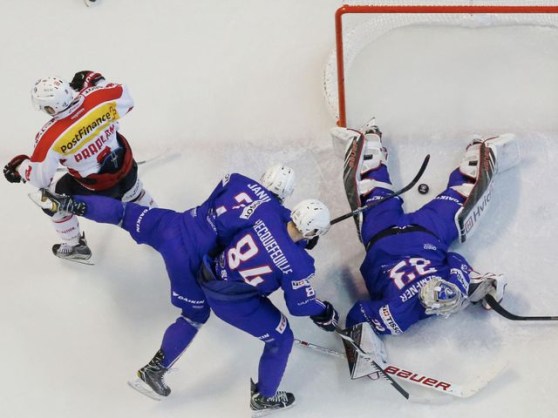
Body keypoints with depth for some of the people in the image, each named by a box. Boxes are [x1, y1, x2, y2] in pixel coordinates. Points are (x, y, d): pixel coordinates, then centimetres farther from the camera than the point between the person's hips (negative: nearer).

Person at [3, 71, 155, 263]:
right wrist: (98, 82, 5)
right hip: (126, 167, 4)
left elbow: (39, 178, -20)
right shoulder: (99, 96, -26)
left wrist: (20, 166, 1)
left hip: (96, 187, -4)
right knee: (134, 194, 38)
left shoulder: (50, 137, -32)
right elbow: (126, 100, -4)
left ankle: (74, 247, 40)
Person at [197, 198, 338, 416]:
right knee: (281, 339, 12)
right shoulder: (296, 264, -25)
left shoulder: (269, 216, -14)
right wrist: (324, 312, 7)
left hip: (211, 273, 7)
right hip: (231, 301, -7)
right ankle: (264, 397, 30)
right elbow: (299, 304, -12)